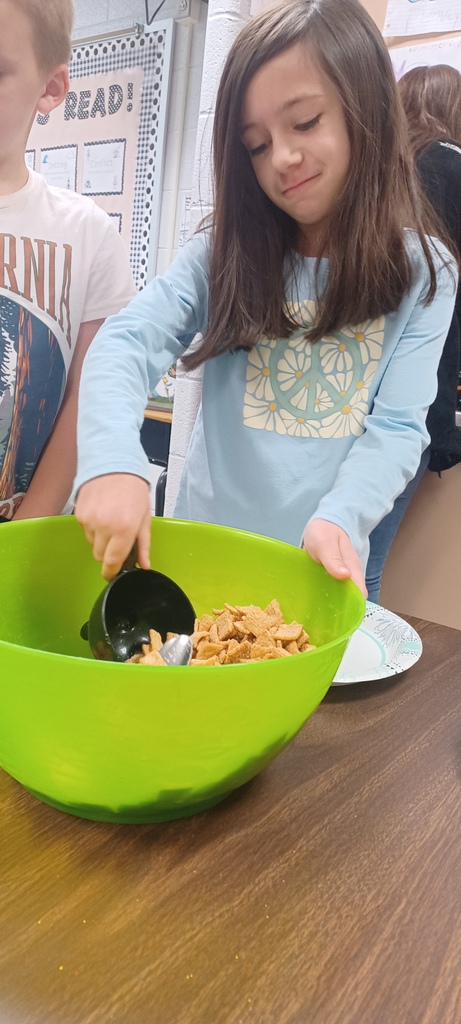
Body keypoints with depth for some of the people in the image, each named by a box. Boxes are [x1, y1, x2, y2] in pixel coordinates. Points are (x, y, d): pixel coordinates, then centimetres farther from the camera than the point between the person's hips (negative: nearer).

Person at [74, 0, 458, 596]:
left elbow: (396, 429, -11)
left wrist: (339, 518, -29)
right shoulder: (225, 254, -4)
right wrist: (112, 461, -37)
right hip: (200, 548, 1)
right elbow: (126, 342, -18)